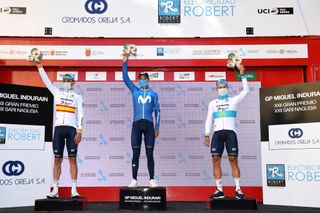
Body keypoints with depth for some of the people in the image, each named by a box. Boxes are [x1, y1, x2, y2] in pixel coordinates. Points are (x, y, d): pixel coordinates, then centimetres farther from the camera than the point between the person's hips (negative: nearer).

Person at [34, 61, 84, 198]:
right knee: (57, 159, 2)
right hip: (58, 128, 3)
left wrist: (79, 131, -10)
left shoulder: (77, 97, 8)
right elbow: (46, 81, 10)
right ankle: (55, 190, 4)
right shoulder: (57, 93, 17)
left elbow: (80, 115, 0)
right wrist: (40, 66, -1)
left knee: (72, 159, -5)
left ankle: (74, 190, -4)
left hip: (71, 129, -2)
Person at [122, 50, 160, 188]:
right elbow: (125, 78, 5)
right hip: (136, 125, 1)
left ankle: (152, 180, 7)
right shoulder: (135, 91, 14)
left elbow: (157, 111, 10)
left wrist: (157, 127, 3)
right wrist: (125, 62, -3)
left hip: (149, 125, 0)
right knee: (136, 154, 2)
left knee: (149, 154, 1)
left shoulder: (153, 94, 12)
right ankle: (134, 180, 7)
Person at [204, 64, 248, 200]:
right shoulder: (212, 103, 17)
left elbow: (246, 91, 0)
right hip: (217, 133, 2)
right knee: (216, 160, -4)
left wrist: (242, 75, -7)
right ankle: (219, 190, 2)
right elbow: (209, 120, 13)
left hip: (230, 132, -2)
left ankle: (238, 189, 1)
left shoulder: (233, 100, 11)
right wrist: (206, 135, 3)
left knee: (233, 160, -6)